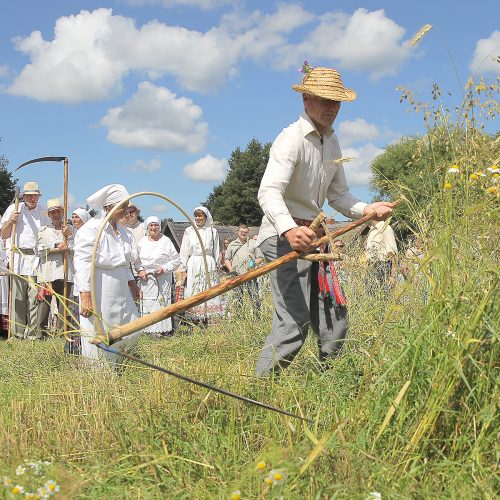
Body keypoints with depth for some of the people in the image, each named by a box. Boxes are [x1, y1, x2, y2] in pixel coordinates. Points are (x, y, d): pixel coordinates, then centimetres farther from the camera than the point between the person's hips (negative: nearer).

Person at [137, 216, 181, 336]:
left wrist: (164, 269, -9)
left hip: (163, 279, -3)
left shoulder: (166, 241, 1)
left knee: (162, 303, -9)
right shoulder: (142, 242, 12)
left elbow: (176, 260, 2)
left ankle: (163, 330, -7)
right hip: (146, 279, 3)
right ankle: (147, 329, 2)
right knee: (146, 303, -2)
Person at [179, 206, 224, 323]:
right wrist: (183, 268, 2)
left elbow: (216, 252, 14)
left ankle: (206, 321, -2)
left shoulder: (212, 231, 10)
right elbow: (184, 251, 9)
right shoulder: (189, 231, 10)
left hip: (208, 265, 0)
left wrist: (216, 267, 9)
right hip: (193, 266, 0)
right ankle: (194, 322, -5)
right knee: (193, 293, -5)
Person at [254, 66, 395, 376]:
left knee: (335, 321, 9)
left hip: (313, 236, 9)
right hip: (285, 237, -9)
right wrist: (289, 229, -45)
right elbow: (269, 192, -27)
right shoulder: (292, 138, -14)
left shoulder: (331, 142, 14)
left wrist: (366, 210, -3)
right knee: (294, 323, -16)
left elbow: (338, 194, 17)